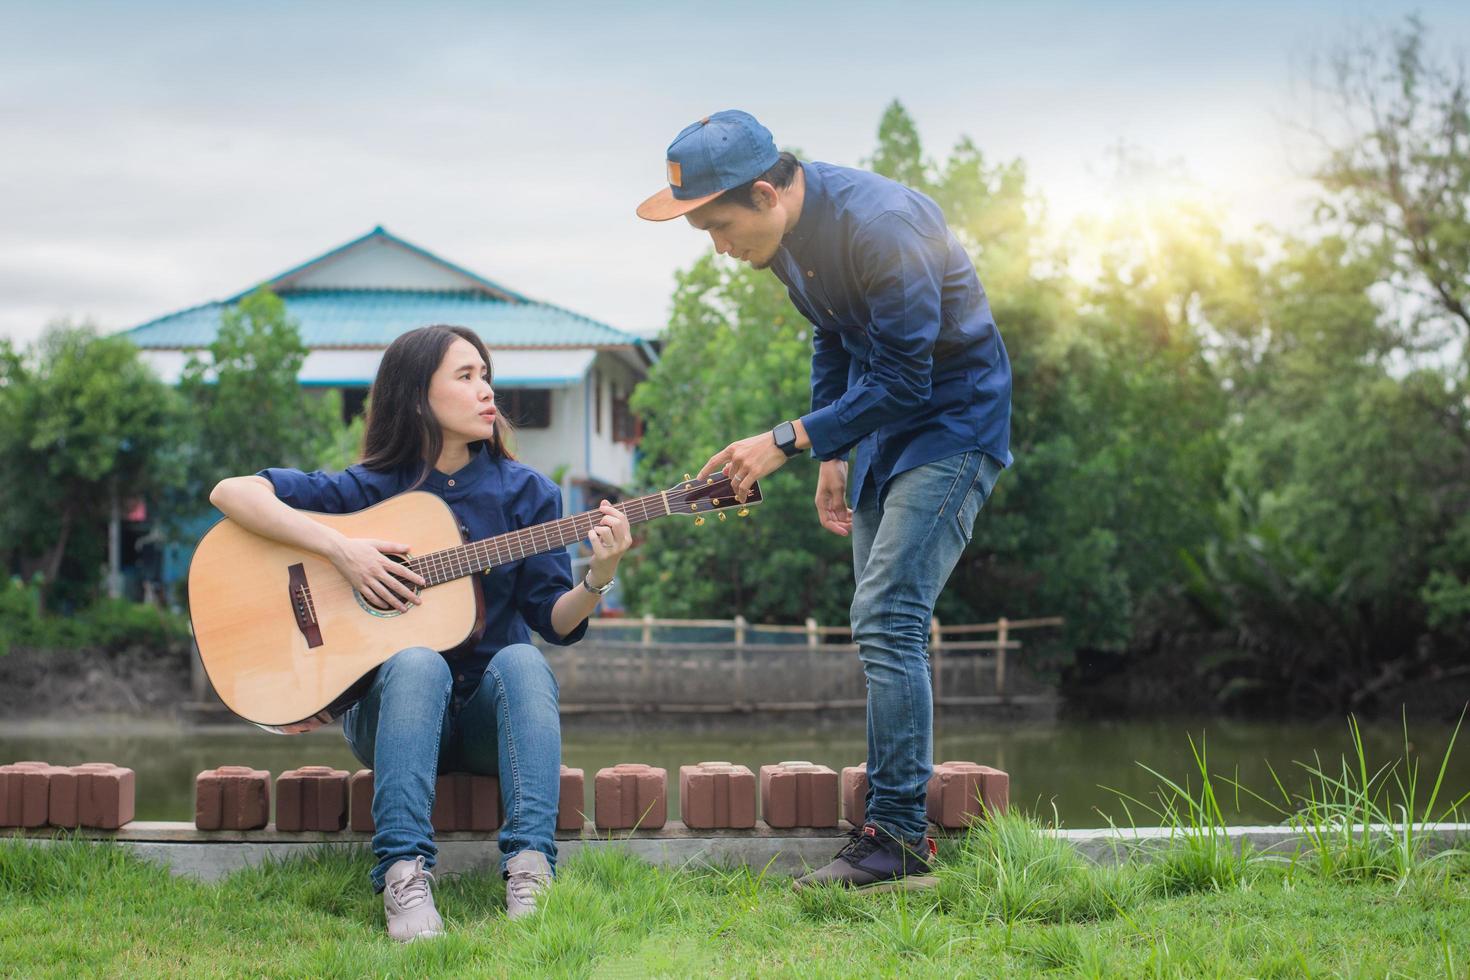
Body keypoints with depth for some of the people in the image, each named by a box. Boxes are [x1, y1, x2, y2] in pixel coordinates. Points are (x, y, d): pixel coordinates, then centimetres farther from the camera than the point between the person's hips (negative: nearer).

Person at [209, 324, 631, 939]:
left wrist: (598, 577, -22)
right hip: (389, 703, -1)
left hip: (489, 712, 2)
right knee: (418, 662, -33)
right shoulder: (369, 489, -2)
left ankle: (529, 866, -41)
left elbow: (555, 624, -1)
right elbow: (231, 492, -10)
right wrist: (339, 548, -20)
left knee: (521, 660, -30)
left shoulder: (526, 492, 3)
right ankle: (403, 874, -42)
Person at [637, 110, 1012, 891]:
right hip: (884, 419, 9)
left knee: (888, 619, -18)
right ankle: (899, 825, 14)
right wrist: (831, 457, 14)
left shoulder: (879, 227, -29)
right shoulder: (789, 234, 0)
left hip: (953, 422, -9)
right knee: (883, 627, 9)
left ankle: (898, 839, -15)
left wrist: (787, 440, -24)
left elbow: (904, 381, -26)